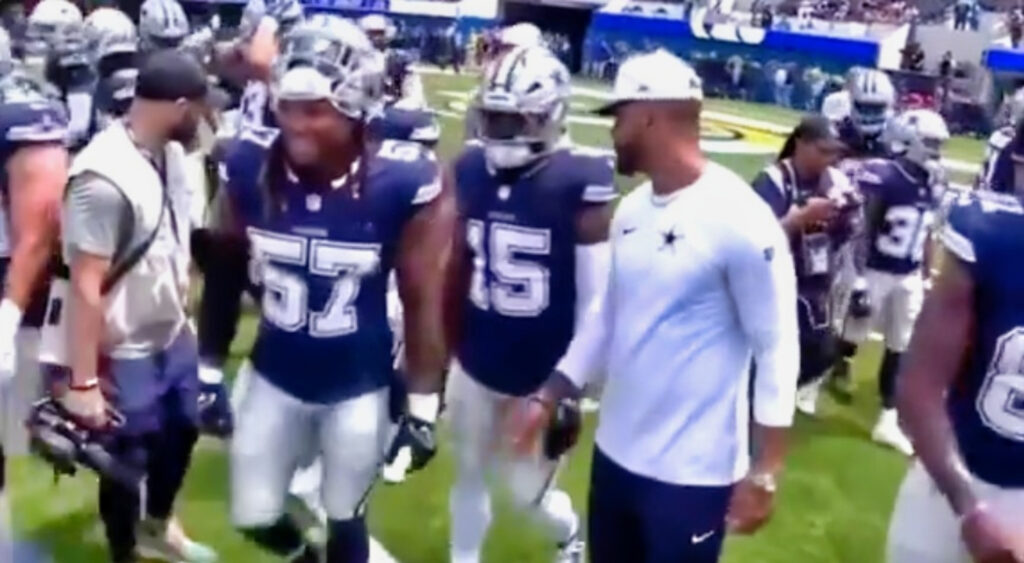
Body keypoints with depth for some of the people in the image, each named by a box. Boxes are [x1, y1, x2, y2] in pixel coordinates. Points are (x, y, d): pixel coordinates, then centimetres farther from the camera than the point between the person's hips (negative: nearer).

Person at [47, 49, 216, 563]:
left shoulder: (170, 153, -3)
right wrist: (83, 382, -21)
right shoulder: (104, 178, -28)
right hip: (125, 355, -8)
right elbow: (85, 286, -25)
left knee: (180, 432, 26)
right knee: (127, 463, 12)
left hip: (174, 336, 8)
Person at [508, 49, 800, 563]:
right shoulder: (631, 210, 3)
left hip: (691, 471, -7)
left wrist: (763, 473, -15)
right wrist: (548, 397, 13)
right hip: (616, 451, 8)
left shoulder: (739, 221, -20)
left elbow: (777, 350, -16)